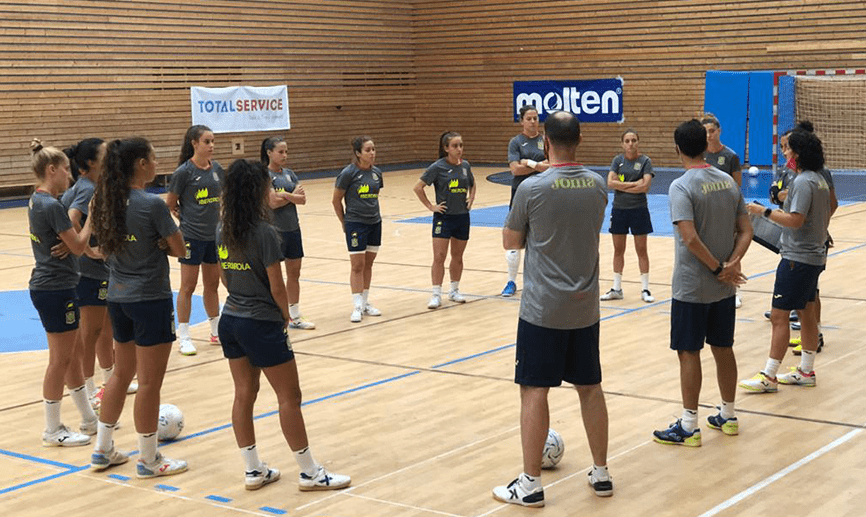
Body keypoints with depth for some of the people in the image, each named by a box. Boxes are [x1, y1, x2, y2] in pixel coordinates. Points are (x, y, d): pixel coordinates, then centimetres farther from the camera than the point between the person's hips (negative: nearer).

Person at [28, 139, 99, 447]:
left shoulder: (37, 201, 9)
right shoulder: (53, 207, -20)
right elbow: (78, 246, -16)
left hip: (46, 286, 10)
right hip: (56, 289, -10)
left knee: (72, 354, 18)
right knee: (60, 360, 1)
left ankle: (89, 419, 29)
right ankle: (53, 431, 11)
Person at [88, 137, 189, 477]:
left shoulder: (106, 200, 3)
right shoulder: (152, 204, -18)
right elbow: (179, 249, -13)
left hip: (117, 296, 8)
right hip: (150, 299, -8)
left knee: (122, 373, 21)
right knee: (150, 381, 3)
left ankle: (102, 450, 28)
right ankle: (148, 459, 13)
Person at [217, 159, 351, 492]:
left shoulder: (223, 232, 3)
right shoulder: (264, 233, -18)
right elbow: (277, 287, -15)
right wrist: (286, 316, 2)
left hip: (231, 320, 8)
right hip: (261, 324, -7)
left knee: (244, 393, 12)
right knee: (289, 396, 2)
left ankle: (254, 470, 19)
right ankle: (309, 473, 11)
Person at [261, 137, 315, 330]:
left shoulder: (289, 173, 9)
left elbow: (302, 199, -1)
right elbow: (273, 202, -21)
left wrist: (286, 195, -18)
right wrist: (294, 196, -10)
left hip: (293, 228, 7)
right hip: (274, 230, -7)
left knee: (294, 273, 12)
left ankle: (295, 316, 22)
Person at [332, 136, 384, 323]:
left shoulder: (376, 173, 3)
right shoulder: (349, 173, -13)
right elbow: (336, 200, -5)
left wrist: (373, 213, 14)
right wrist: (344, 222, 2)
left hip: (374, 223, 5)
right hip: (355, 224, -5)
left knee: (368, 264, 12)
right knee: (357, 265, -4)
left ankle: (365, 303, 22)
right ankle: (357, 307, 2)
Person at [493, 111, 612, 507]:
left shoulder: (532, 188, -14)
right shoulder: (598, 185, 1)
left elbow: (510, 242, -1)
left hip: (542, 309, -5)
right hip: (585, 307, 5)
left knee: (534, 391, 2)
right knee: (589, 387, 15)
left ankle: (531, 484, 6)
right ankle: (601, 474, 24)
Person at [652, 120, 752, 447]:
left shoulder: (681, 186, -16)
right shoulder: (728, 181, 6)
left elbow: (690, 237, -26)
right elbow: (745, 232, 4)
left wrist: (718, 268, -16)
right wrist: (732, 264, -9)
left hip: (691, 287, -7)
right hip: (724, 286, 7)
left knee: (689, 353, 1)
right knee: (723, 348, 16)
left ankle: (688, 427, 7)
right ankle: (728, 417, 28)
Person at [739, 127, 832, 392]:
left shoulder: (802, 182, -19)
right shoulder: (820, 180, 12)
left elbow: (795, 220, -26)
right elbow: (827, 215, 20)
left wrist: (764, 211, -19)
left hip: (798, 259, -10)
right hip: (815, 255, 10)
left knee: (779, 316, -7)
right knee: (807, 313, 16)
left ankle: (768, 377, -4)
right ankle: (806, 371, 25)